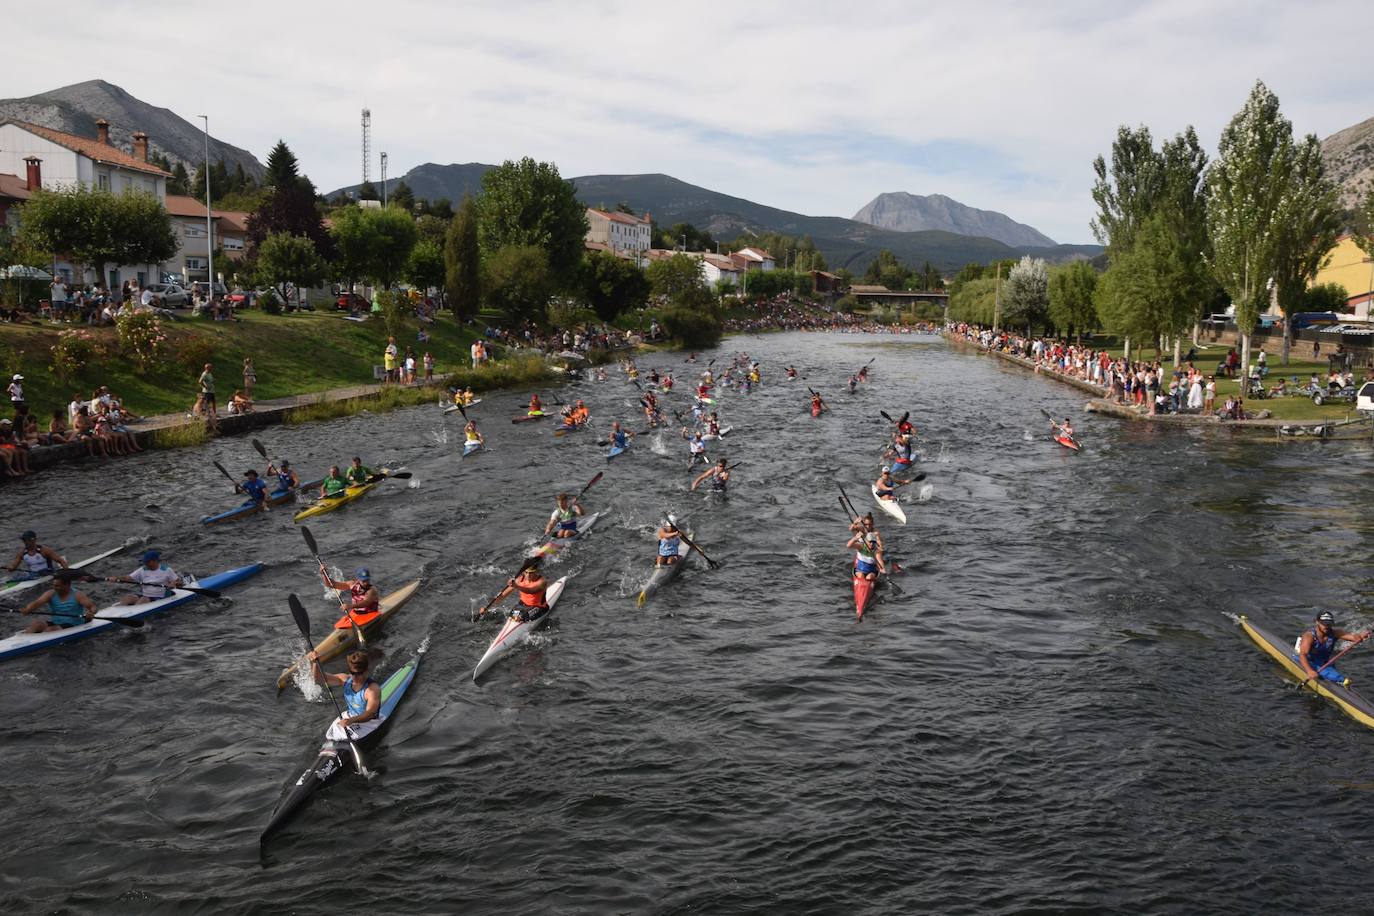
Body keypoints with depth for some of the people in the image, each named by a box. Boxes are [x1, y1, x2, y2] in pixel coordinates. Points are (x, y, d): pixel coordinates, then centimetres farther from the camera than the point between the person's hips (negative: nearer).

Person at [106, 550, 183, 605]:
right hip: (143, 595, 4)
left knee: (143, 600, -34)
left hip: (158, 599, -4)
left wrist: (174, 584, -17)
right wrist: (116, 578, -12)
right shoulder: (142, 570, 16)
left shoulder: (167, 570, 6)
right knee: (128, 597, -25)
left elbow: (179, 583, 5)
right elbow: (128, 578, 6)